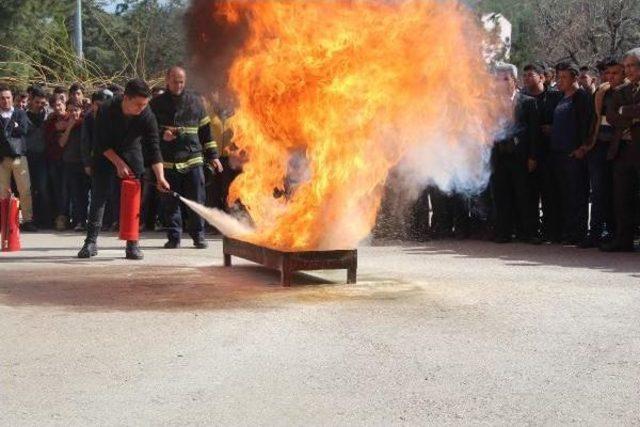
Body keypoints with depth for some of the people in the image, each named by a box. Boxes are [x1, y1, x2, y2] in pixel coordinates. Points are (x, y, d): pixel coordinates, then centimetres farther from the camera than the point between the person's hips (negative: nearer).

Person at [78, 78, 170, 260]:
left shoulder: (147, 117, -23)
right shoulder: (106, 110, -25)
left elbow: (153, 148, -22)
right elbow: (102, 143, -17)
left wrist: (160, 177, -32)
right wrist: (119, 163, -23)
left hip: (132, 155, 1)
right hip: (106, 155, -1)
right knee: (98, 197, -3)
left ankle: (132, 244, -2)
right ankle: (91, 242, 3)